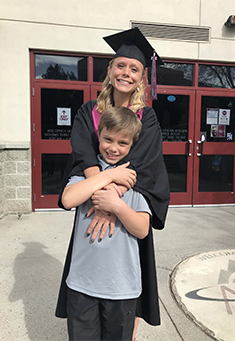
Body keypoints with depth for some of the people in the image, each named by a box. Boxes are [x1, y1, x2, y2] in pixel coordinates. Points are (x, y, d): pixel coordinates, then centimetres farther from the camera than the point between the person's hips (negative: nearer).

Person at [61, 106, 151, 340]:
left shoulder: (135, 177, -2)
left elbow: (142, 230, -9)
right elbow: (68, 200, -21)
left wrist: (117, 205, -25)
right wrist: (109, 175, -19)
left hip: (122, 284, 0)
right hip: (82, 281, 1)